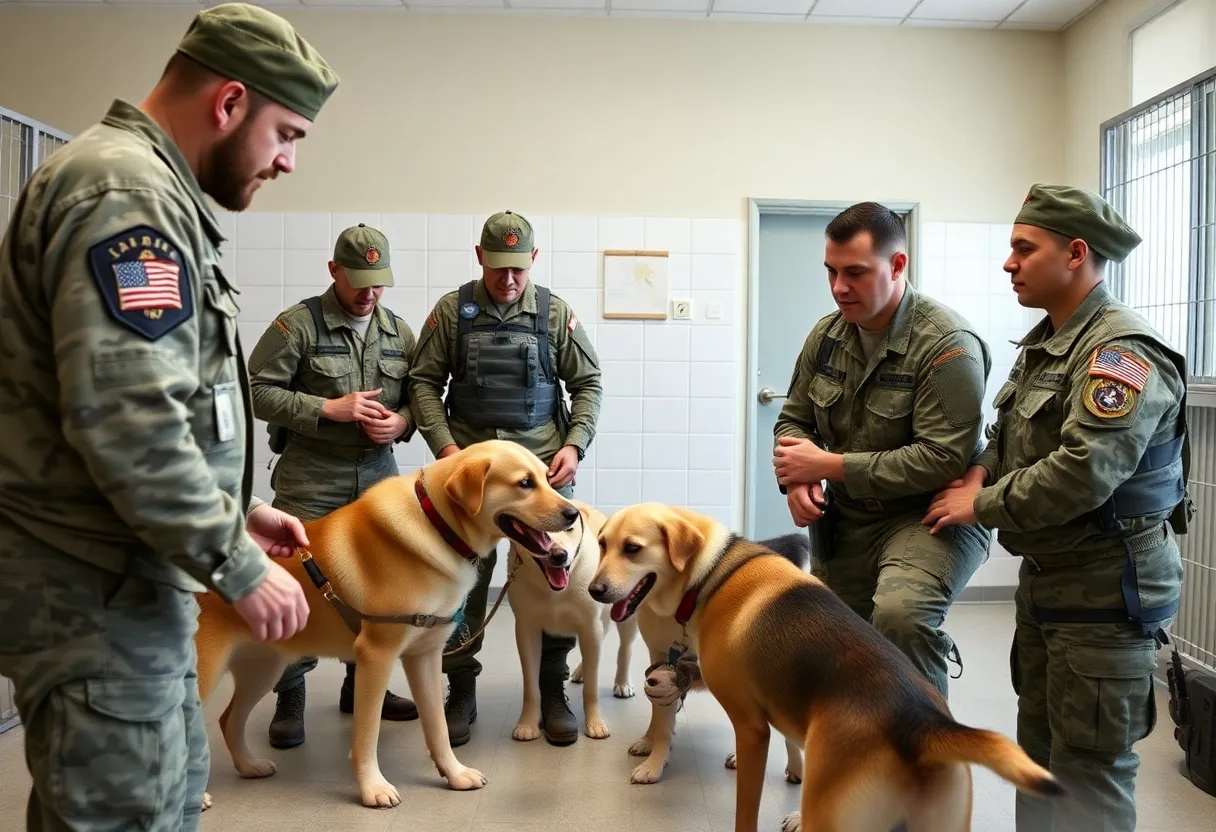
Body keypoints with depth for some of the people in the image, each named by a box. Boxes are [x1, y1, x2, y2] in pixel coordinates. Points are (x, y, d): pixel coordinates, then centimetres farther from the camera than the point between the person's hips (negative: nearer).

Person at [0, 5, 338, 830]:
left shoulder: (152, 189, 16)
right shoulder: (124, 192, -17)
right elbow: (124, 422, -27)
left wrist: (237, 509, 17)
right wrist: (240, 567, -18)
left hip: (129, 575, 10)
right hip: (95, 587, -10)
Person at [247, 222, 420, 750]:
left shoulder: (398, 331, 10)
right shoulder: (298, 323, -6)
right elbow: (258, 391, -10)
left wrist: (401, 421, -7)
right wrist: (330, 408, -17)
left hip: (379, 476, 5)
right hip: (311, 478, -5)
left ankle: (362, 686, 28)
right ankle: (290, 700, 12)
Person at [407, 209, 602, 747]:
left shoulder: (555, 313, 3)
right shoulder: (452, 310, 3)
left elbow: (588, 384, 7)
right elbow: (424, 383, 5)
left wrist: (574, 445, -6)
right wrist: (444, 446, -7)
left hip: (543, 465, 0)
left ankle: (553, 693, 20)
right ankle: (461, 692, 20)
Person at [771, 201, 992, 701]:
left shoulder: (947, 345, -17)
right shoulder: (826, 335, 3)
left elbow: (943, 460, -24)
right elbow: (793, 421, 12)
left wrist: (828, 466, -21)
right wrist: (795, 480, -10)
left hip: (929, 516, -6)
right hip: (842, 522, 7)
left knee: (900, 614, -33)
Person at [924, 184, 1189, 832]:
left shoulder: (1122, 352, -19)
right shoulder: (1044, 343, 11)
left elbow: (1082, 474, -28)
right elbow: (1010, 432, 19)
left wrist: (981, 506, -16)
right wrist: (983, 470, -3)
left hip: (1105, 590, -9)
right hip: (1044, 578, 9)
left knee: (1090, 769, 1)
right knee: (1039, 750, 19)